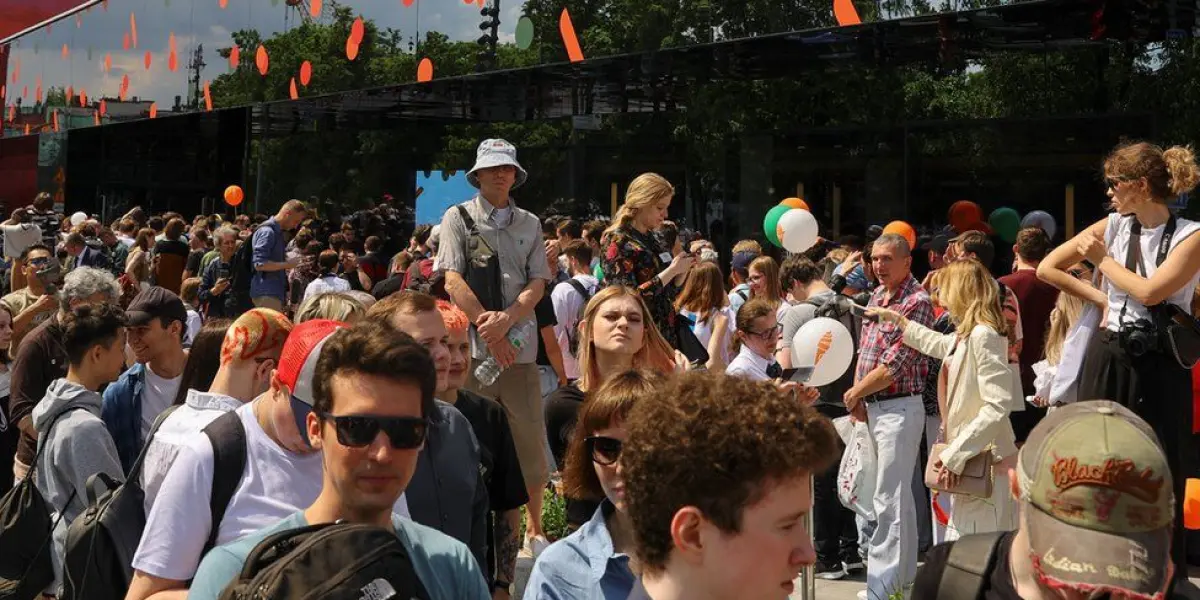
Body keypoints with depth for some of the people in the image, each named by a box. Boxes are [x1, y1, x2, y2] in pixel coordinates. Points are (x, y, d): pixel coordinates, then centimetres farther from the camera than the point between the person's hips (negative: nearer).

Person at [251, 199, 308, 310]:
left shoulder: (278, 232, 18)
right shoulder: (267, 231, -11)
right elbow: (259, 264, -19)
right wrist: (288, 265, -16)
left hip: (276, 292, 10)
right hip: (266, 294, -10)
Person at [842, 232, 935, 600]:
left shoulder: (916, 302, -15)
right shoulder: (876, 296, 11)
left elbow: (891, 366, -19)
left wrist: (854, 394, -7)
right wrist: (859, 397, 2)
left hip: (899, 407, -9)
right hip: (873, 406, 9)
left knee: (889, 501, -8)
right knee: (899, 497, 16)